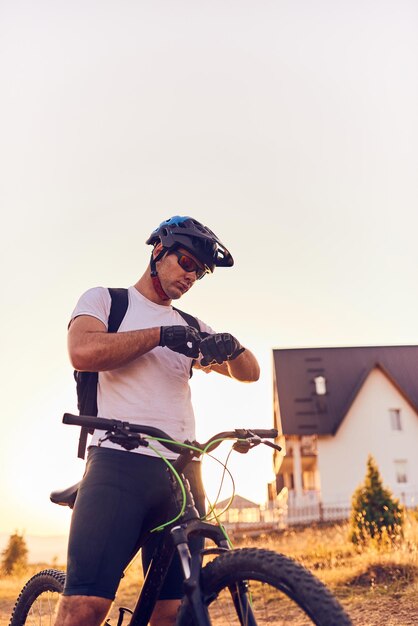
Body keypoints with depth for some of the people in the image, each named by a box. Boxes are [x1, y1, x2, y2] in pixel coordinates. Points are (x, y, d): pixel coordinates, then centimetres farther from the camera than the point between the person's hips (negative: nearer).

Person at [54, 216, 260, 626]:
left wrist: (231, 346, -6)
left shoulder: (191, 327, 23)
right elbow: (83, 351, -10)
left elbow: (249, 373, 16)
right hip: (119, 462, -4)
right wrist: (160, 335, -9)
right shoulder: (104, 299, 11)